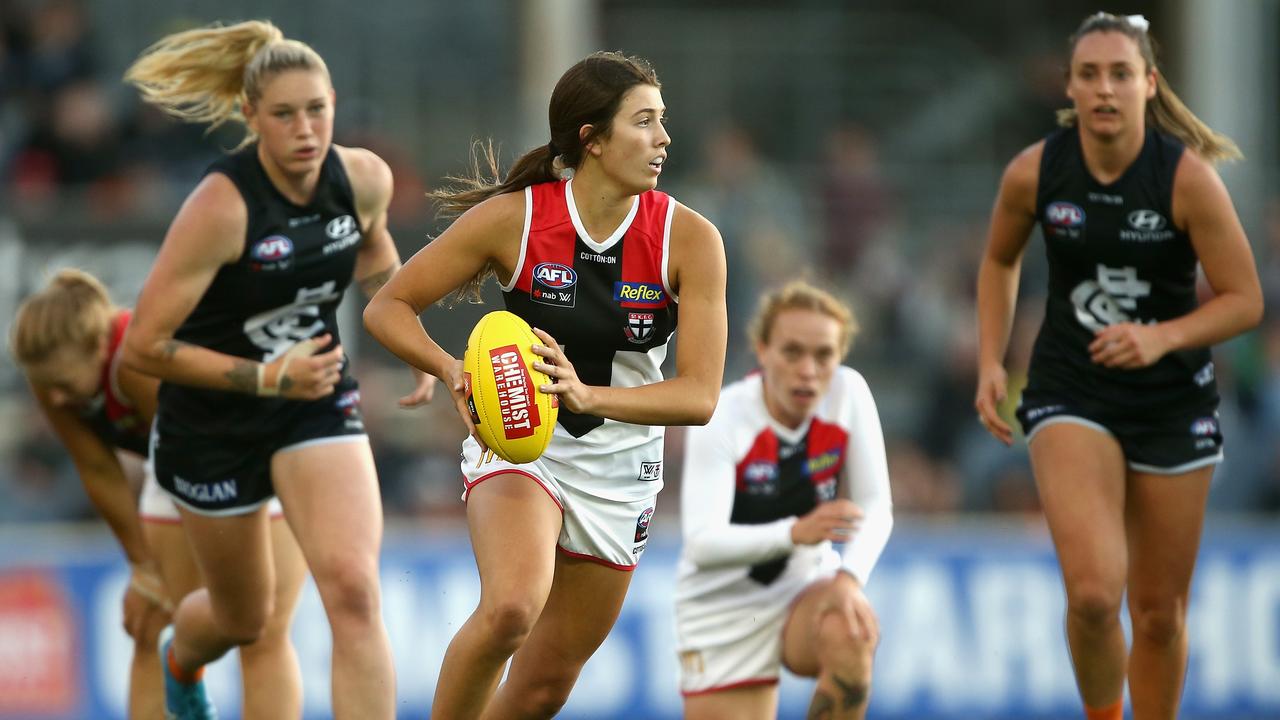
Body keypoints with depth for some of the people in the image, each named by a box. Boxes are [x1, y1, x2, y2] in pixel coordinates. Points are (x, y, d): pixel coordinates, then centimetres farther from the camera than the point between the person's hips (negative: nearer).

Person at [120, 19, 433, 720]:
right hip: (213, 419, -3)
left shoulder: (365, 179, -12)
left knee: (352, 591, -20)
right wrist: (267, 377, -28)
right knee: (243, 617, 17)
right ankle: (179, 659, 56)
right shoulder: (221, 207, -28)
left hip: (317, 401, 3)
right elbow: (144, 346, -25)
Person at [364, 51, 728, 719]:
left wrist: (588, 396, -34)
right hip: (519, 443, -3)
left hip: (619, 474, 3)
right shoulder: (513, 218, -15)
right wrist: (455, 371, -26)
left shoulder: (689, 239, -13)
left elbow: (699, 395, -17)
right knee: (512, 607, -33)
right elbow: (388, 306, -6)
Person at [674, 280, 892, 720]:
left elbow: (875, 506, -10)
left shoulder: (848, 393, -12)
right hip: (724, 609, -1)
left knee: (851, 635, -33)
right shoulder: (720, 420, -21)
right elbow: (702, 544, -31)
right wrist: (796, 532, -48)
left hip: (808, 588, 1)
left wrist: (850, 577, -31)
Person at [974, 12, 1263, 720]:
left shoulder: (1188, 177, -15)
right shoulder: (1035, 172, -9)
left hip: (1173, 403, 0)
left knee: (1159, 612, 8)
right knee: (1092, 593, -20)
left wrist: (1161, 338, -26)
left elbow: (1244, 301, -10)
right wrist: (990, 364, 2)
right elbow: (999, 260, 12)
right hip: (1070, 395, 0)